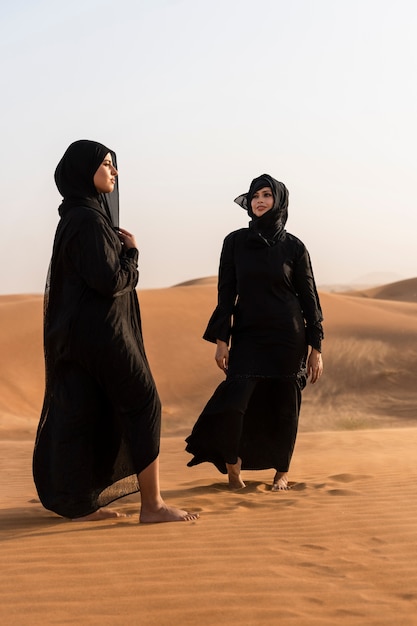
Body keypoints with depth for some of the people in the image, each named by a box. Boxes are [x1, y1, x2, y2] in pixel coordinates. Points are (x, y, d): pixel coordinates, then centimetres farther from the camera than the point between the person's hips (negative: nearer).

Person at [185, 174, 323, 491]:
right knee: (233, 402, -15)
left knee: (284, 406, 6)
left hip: (288, 337, 0)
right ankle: (233, 468, 7)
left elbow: (309, 297, 2)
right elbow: (226, 293, 3)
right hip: (247, 335, 0)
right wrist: (221, 339, -4)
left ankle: (282, 472, 25)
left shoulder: (294, 246, 0)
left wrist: (316, 348, -1)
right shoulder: (235, 242, 2)